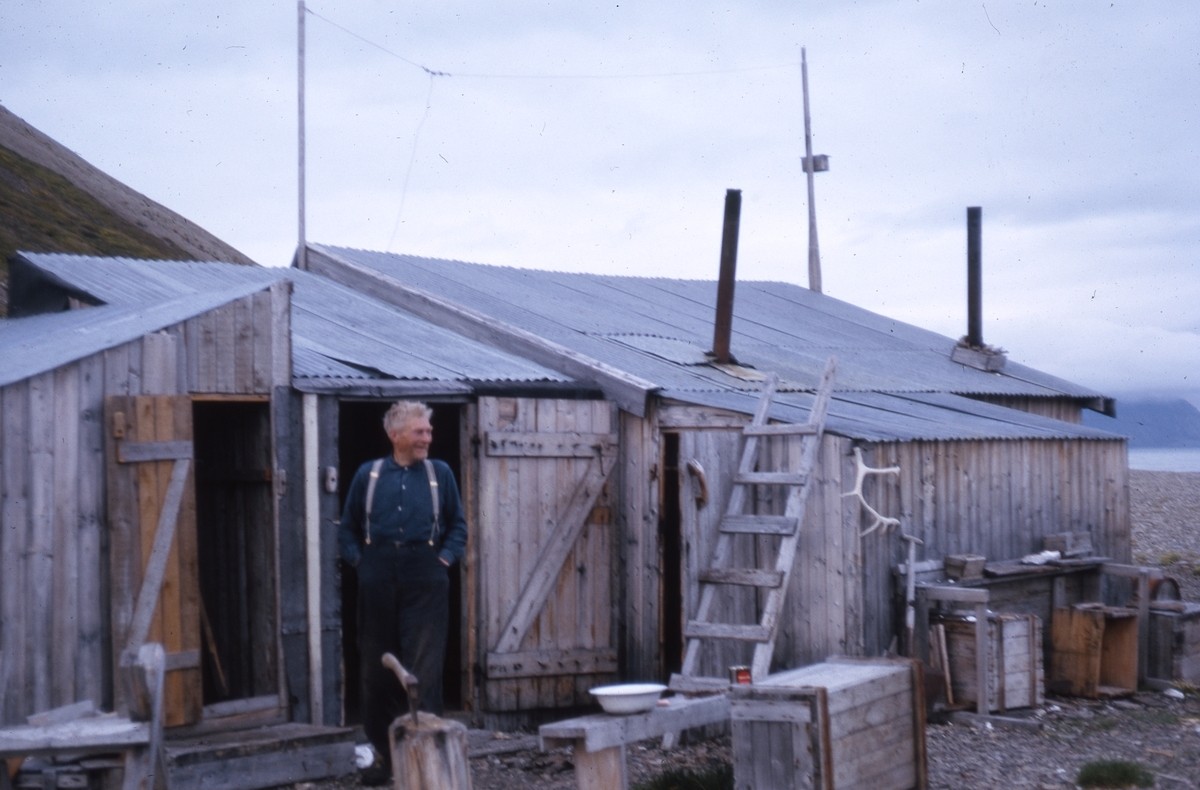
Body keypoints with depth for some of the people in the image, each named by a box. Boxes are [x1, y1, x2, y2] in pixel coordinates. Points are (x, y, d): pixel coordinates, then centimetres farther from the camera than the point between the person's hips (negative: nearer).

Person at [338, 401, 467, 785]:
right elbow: (347, 528, 16)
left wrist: (445, 558, 0)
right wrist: (357, 559, 2)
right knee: (378, 671, 7)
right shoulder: (368, 475, 8)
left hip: (425, 582, -1)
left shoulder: (440, 473, 8)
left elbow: (458, 525, 14)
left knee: (425, 668, -5)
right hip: (378, 582, 1)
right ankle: (384, 752, 18)